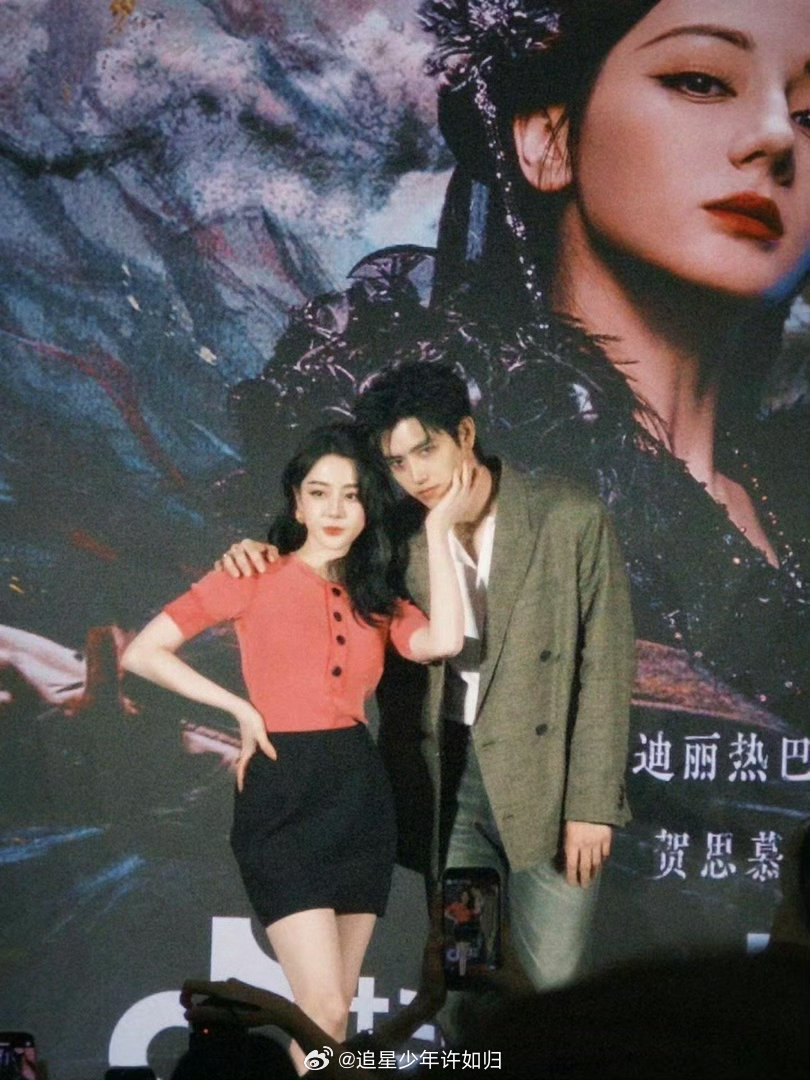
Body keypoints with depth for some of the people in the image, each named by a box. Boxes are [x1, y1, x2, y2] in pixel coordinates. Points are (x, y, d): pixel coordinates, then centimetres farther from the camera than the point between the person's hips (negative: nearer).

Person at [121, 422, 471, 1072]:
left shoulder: (374, 597, 12)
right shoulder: (256, 576, 1)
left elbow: (444, 640, -10)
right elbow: (141, 653, -3)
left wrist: (438, 530, -4)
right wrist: (241, 707, -7)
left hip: (360, 792, 5)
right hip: (284, 797, -5)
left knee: (333, 1012, 10)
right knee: (324, 1010, -12)